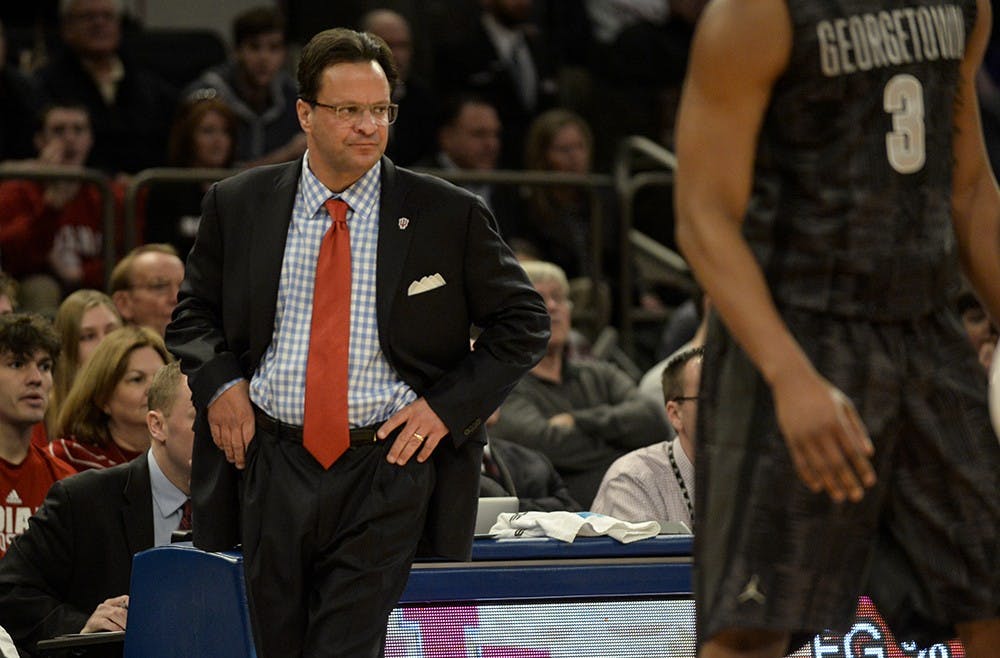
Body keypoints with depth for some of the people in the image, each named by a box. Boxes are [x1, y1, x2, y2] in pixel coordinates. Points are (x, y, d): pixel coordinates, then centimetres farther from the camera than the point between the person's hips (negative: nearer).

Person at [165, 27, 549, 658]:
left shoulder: (449, 215, -1)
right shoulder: (238, 204, 5)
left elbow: (524, 324, 5)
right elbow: (194, 314, 18)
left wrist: (446, 406, -7)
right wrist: (220, 382, -3)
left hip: (389, 470, -3)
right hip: (274, 468, 3)